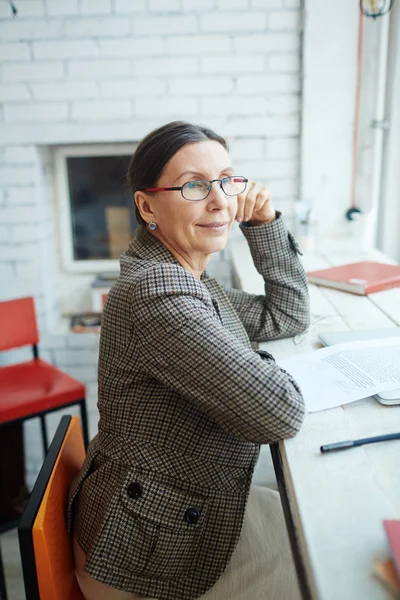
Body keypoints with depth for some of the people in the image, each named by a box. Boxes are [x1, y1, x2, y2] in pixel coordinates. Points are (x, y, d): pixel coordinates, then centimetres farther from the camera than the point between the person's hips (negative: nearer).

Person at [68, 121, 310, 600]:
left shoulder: (183, 277, 1)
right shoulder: (157, 294, -31)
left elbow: (289, 315, 7)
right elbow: (278, 413, -29)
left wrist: (265, 223, -3)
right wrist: (258, 365, -8)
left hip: (194, 506, 9)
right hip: (152, 555, -8)